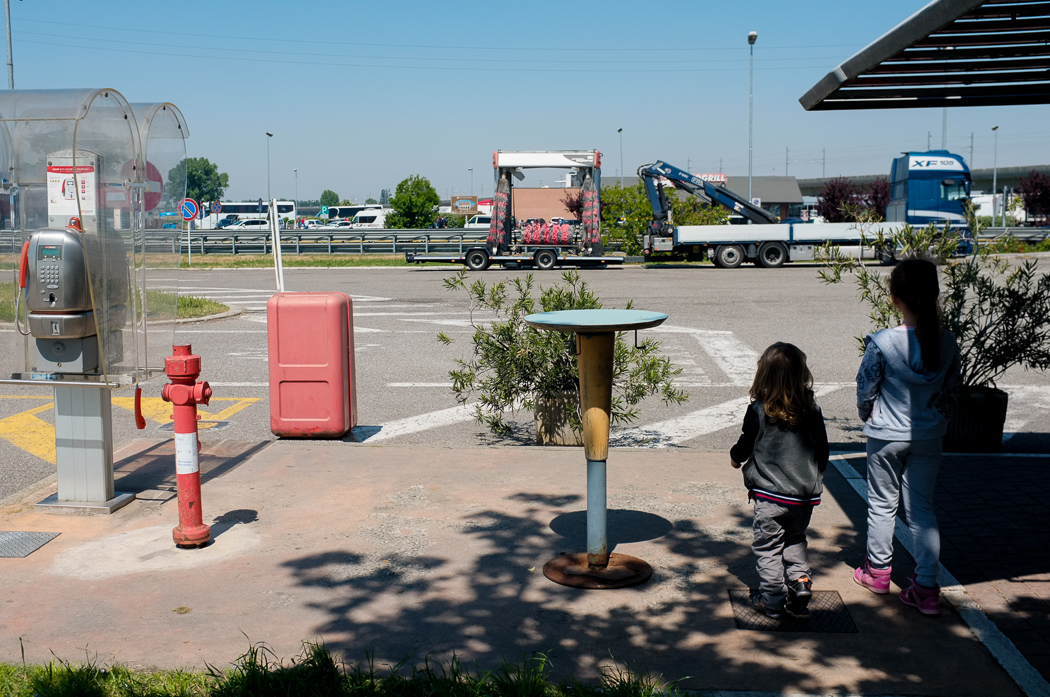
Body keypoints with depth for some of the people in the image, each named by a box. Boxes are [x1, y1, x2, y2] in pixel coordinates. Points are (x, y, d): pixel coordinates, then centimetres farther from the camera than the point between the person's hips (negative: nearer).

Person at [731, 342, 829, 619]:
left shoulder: (759, 410, -12)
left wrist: (735, 457, 18)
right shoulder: (812, 410, -1)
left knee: (768, 546, 8)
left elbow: (745, 446, -4)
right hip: (806, 493, 4)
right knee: (795, 540, 25)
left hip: (771, 495, -4)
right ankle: (800, 581, 10)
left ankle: (772, 601, 11)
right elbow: (822, 452, 6)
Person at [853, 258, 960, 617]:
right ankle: (926, 588, 10)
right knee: (922, 508, 11)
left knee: (882, 504, 15)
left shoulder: (882, 343, -20)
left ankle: (878, 571, 32)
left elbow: (865, 391, -8)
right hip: (928, 438, 3)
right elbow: (951, 390, 4)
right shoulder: (947, 342, -8)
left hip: (887, 437, -3)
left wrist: (869, 416, 12)